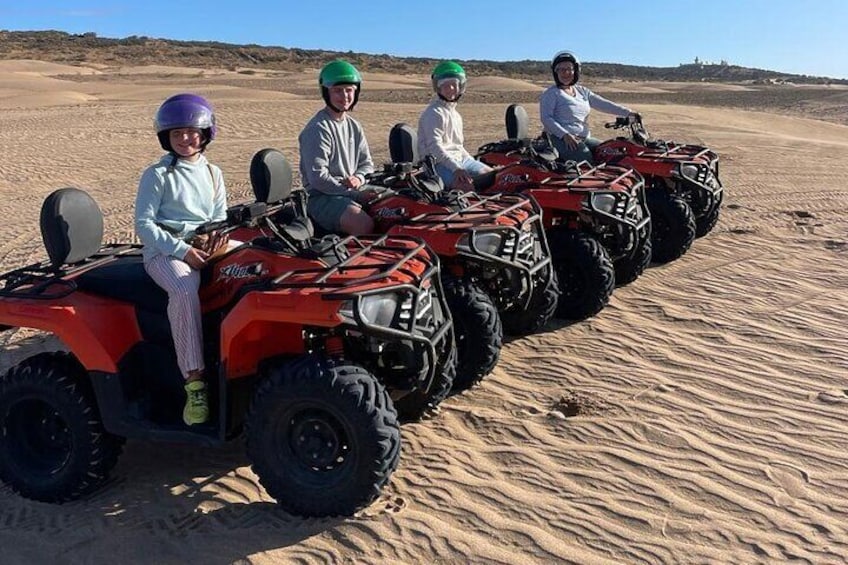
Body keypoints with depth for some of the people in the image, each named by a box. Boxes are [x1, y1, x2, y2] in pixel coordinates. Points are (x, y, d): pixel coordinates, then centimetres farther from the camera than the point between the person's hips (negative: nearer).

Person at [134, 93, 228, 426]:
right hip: (164, 250, -5)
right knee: (184, 290, -38)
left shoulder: (212, 174, 17)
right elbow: (143, 224, -5)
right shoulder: (156, 175, 1)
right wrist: (182, 250, -16)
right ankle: (194, 381, -36)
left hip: (206, 246, 5)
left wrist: (217, 234, -6)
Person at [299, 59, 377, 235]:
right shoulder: (318, 128, -10)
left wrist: (358, 178, -5)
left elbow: (366, 163, 19)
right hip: (323, 196, -8)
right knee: (365, 225, -32)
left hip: (352, 190, 8)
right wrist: (355, 194, -18)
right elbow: (318, 177, -17)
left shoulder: (354, 126, 15)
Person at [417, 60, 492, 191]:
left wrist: (474, 163, 15)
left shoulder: (454, 113, 20)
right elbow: (435, 147, -21)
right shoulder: (434, 113, -11)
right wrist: (456, 168, -30)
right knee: (467, 185, -33)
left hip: (460, 159, 10)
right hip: (440, 163, -10)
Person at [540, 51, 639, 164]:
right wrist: (565, 135, -24)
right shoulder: (551, 93, 0)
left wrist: (628, 112, -1)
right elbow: (546, 118, -11)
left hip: (584, 138, 7)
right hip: (561, 139, -7)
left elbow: (603, 104, 11)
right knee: (587, 162, -27)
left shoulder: (582, 91, 18)